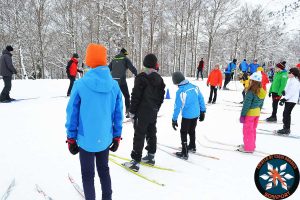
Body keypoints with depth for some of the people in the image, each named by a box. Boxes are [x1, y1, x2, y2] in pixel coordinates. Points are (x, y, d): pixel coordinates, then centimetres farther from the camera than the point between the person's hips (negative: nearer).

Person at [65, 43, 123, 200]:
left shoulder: (80, 84, -15)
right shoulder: (114, 85, -7)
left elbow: (72, 114, -9)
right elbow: (118, 114, -1)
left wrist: (71, 139, 3)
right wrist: (117, 137, 11)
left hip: (86, 140, -3)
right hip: (105, 139, 3)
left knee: (88, 174, 16)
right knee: (104, 169, 24)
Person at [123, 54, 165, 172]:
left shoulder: (141, 77, -14)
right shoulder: (159, 79, 6)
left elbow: (136, 96, -15)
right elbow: (161, 97, 11)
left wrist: (132, 111, -7)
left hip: (142, 112, -6)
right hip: (153, 112, 7)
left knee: (139, 136, -2)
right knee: (151, 133, 17)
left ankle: (135, 162, 4)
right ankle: (151, 156, 30)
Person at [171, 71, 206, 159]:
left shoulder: (180, 91, -21)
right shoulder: (194, 87, -5)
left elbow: (177, 106, -17)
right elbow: (201, 99, 3)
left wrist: (174, 119, -8)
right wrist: (202, 111, 15)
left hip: (187, 116, -6)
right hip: (196, 114, 6)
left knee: (183, 133, 10)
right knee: (192, 130, 25)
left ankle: (185, 153, 13)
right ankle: (192, 146, 44)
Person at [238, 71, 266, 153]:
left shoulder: (251, 92, -24)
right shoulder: (262, 91, 0)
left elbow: (247, 104, -22)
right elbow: (261, 103, 10)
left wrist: (242, 115, -16)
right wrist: (258, 110, 21)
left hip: (250, 113, -8)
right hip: (257, 112, 8)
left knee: (247, 130, 5)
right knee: (253, 129, 20)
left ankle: (248, 148, 14)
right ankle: (251, 145, 34)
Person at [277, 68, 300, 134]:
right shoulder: (290, 79, 14)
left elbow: (291, 92, -21)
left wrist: (285, 98, -22)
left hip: (291, 100, -10)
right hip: (288, 99, 10)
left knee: (286, 114, -8)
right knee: (286, 113, 14)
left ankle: (286, 129, -1)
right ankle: (286, 128, 25)